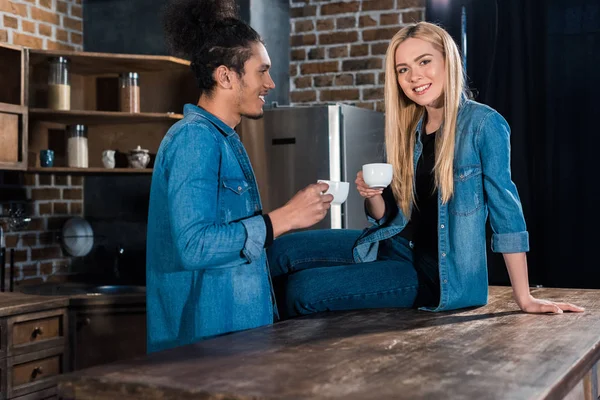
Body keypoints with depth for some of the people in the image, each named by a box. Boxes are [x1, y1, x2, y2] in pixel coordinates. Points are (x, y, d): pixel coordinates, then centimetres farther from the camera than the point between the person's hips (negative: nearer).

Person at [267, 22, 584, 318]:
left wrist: (524, 298, -13)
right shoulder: (407, 130, 6)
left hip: (439, 274, -6)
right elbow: (389, 217, 10)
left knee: (303, 289, -18)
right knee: (280, 251, -7)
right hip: (396, 246, 6)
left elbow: (504, 207, -14)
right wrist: (371, 195, -13)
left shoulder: (483, 124, -13)